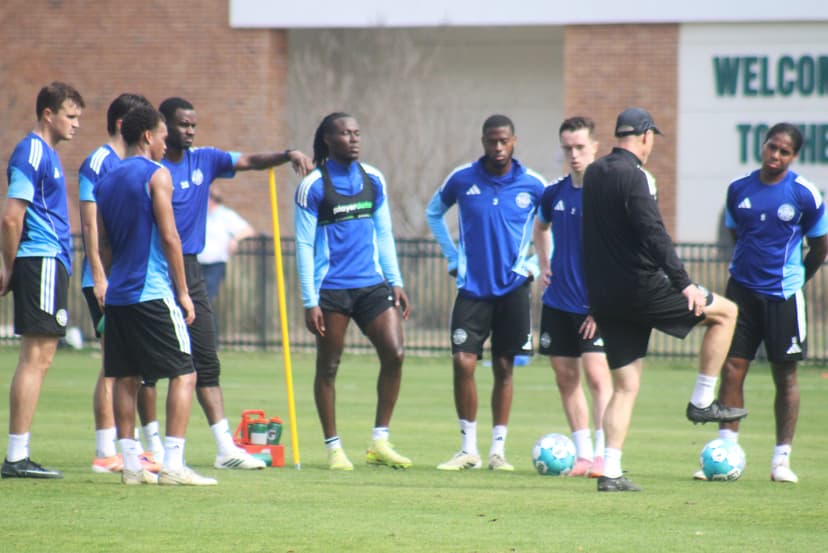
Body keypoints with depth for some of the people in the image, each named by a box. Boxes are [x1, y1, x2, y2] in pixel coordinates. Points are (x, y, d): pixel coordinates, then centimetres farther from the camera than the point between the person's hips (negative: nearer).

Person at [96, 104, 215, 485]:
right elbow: (168, 236, -11)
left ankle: (131, 464, 6)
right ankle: (172, 464, -12)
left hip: (118, 295, 7)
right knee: (183, 374, -4)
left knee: (125, 378, 8)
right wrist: (183, 292, -7)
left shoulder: (107, 181, 15)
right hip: (153, 293, -7)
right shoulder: (156, 175, -7)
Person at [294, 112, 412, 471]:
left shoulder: (373, 180, 8)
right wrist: (310, 302, -10)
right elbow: (304, 245, -6)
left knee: (394, 354, -7)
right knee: (328, 367, 3)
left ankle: (379, 442, 4)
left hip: (371, 284, 4)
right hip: (331, 289, -4)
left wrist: (395, 282, 10)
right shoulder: (313, 187, -6)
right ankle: (333, 448, 13)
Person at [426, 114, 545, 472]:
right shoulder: (462, 180, -2)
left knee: (504, 368, 3)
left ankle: (498, 450, 11)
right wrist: (453, 258, 9)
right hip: (473, 287, 0)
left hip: (512, 289, 0)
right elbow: (433, 213, 16)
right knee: (463, 362, -10)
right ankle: (468, 448, 1)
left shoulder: (532, 185, -3)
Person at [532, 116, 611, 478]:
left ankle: (602, 456, -13)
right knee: (565, 376, 7)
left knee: (596, 374, -14)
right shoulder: (555, 193, 8)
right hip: (557, 300, 6)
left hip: (593, 303, -6)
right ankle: (583, 454, 15)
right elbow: (540, 227, 30)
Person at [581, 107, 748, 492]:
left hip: (603, 297, 8)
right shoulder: (633, 175, -12)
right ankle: (702, 401, 9)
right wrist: (683, 283, -21)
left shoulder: (593, 174, 14)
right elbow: (653, 233, -21)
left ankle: (610, 471, 1)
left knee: (625, 386, 11)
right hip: (641, 288, -8)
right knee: (725, 312, 9)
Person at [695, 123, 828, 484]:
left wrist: (796, 278, 9)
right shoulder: (738, 189, 3)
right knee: (732, 367, -3)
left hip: (783, 295, -3)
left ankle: (782, 459, 11)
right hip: (742, 289, 3)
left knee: (785, 376, 4)